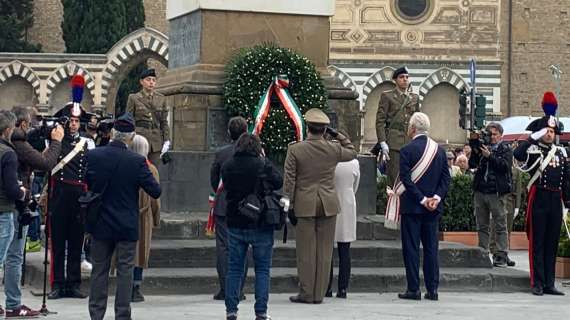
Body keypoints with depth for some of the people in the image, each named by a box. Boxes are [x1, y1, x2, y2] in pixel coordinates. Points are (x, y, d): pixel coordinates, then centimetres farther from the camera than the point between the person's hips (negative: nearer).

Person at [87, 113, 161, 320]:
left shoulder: (93, 156, -8)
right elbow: (156, 192, -11)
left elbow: (87, 184, 6)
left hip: (100, 225, 3)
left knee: (99, 270, 12)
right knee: (125, 272, 6)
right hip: (127, 225, -2)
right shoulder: (137, 162, -15)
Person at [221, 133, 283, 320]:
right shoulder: (263, 165, -12)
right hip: (260, 225, -3)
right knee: (262, 270, 5)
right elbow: (278, 182, -1)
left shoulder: (227, 167, 0)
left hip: (235, 223, 3)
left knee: (234, 269, 10)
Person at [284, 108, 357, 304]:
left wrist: (289, 205, 1)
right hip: (328, 206, 2)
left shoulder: (295, 150, -7)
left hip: (304, 205, -2)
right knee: (324, 251, 6)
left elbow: (289, 181, -5)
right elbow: (352, 152, 20)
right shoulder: (334, 149, -2)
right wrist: (338, 136, 18)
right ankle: (319, 294, 9)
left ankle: (306, 294, 5)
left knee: (306, 251, 3)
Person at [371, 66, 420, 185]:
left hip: (411, 143, 4)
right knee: (394, 177, -8)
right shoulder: (387, 96, 4)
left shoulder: (415, 98, 16)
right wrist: (382, 143, -10)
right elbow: (380, 121, -1)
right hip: (394, 142, -4)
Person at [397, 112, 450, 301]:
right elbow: (446, 178, 3)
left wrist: (422, 199, -12)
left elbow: (406, 179, -15)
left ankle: (414, 289, -1)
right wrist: (436, 197, -4)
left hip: (412, 207, -5)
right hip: (434, 208, 5)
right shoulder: (439, 150, 6)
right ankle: (432, 289, 9)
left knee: (411, 248, 1)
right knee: (431, 248, 9)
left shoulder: (407, 150, -10)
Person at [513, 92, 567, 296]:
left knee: (552, 243, 8)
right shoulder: (532, 150, -2)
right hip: (538, 200, -5)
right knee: (537, 243, -2)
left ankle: (549, 284, 12)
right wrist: (534, 137, -22)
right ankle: (538, 284, 1)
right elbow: (518, 154, -25)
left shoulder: (561, 152, 14)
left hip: (556, 200, 5)